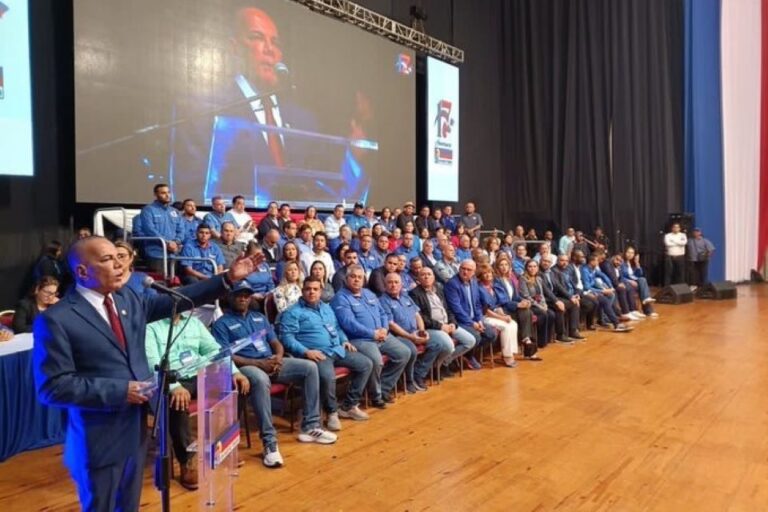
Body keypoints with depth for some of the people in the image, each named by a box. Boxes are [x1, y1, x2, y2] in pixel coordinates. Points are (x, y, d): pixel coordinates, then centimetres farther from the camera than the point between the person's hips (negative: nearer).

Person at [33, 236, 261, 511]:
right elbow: (53, 386, -18)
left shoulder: (127, 299, 3)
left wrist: (228, 278, -1)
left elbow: (175, 300, 5)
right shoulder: (56, 319, -16)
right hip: (99, 440, -6)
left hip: (136, 427, 6)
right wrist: (119, 391, -21)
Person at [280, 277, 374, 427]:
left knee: (366, 364, -1)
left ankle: (349, 406, 9)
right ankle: (332, 412, -8)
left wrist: (344, 340, 13)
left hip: (338, 350, 8)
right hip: (316, 354, -7)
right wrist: (306, 352, -22)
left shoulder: (327, 308, 23)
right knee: (327, 375, -37)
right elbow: (287, 337, -10)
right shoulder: (293, 312, -1)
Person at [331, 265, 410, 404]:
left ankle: (384, 388, 9)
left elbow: (383, 313, 18)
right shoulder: (341, 298, -7)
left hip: (382, 336, 8)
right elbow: (349, 323, -19)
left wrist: (385, 329, -5)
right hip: (359, 339, -8)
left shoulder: (369, 294, 19)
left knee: (404, 353, -3)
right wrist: (373, 334, -18)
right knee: (376, 360, -32)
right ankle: (376, 395, -5)